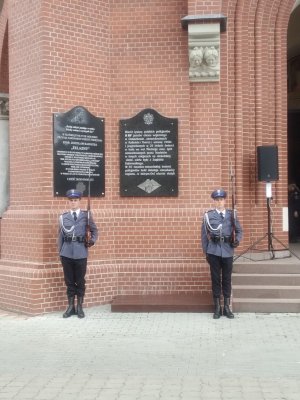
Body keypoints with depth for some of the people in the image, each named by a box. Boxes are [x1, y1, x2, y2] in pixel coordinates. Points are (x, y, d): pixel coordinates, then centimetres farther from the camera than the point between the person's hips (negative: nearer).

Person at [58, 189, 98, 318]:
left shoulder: (86, 215, 4)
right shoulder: (63, 217, 8)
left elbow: (94, 230, 9)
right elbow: (60, 235, 8)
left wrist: (92, 240, -11)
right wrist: (60, 252, 5)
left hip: (81, 253, -1)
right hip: (67, 253, 1)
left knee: (80, 281, 4)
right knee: (69, 281, 6)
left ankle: (80, 307, 14)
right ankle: (71, 307, 15)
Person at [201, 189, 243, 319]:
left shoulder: (232, 214, 5)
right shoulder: (208, 215, 2)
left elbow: (239, 230, 11)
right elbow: (204, 235, 3)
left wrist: (237, 240, -9)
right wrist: (206, 252, 0)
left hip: (227, 252, 1)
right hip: (214, 252, -1)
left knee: (227, 279, 7)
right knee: (216, 279, 4)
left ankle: (227, 307, 17)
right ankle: (217, 308, 12)